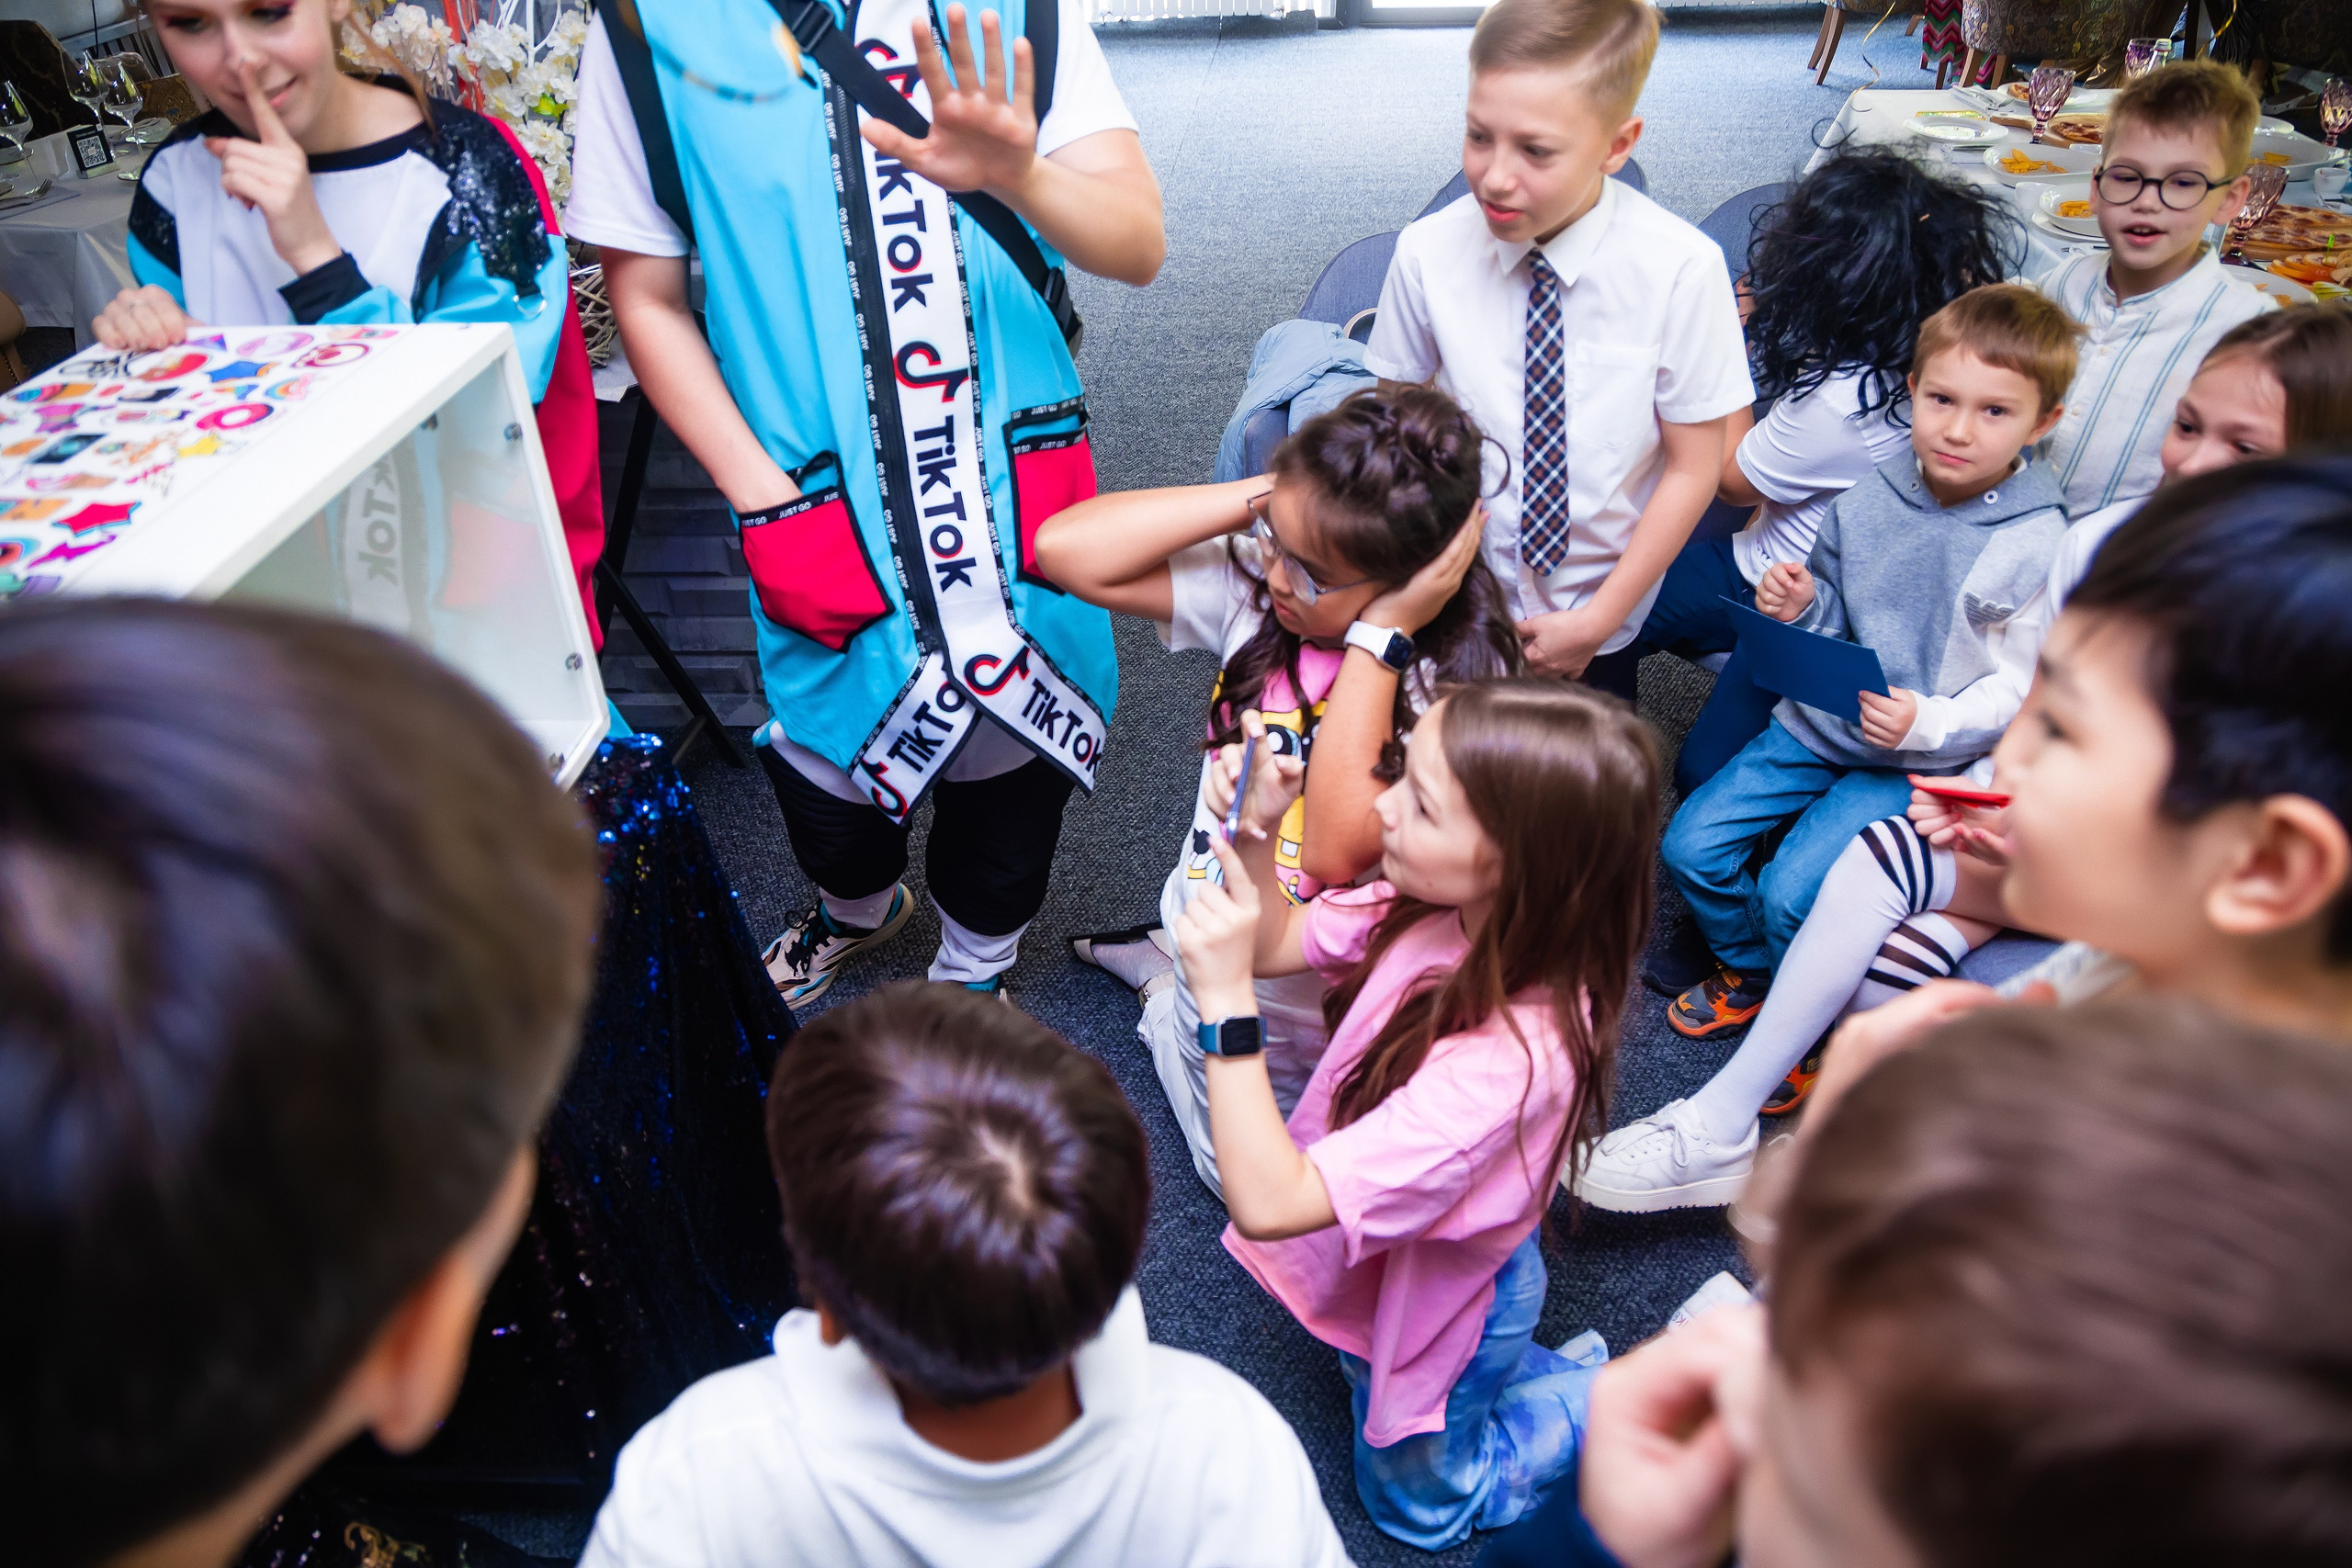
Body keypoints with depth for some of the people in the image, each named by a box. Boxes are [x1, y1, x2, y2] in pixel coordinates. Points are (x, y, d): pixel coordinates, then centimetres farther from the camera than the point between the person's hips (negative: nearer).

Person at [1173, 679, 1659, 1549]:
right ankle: (1573, 1369, 37)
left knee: (1415, 1501, 24)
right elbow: (1276, 943, -5)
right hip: (1380, 1262, 6)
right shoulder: (1445, 908, -23)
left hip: (1438, 1301, -6)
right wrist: (1256, 834, -24)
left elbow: (1269, 1204, -42)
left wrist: (1226, 999, -44)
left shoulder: (1504, 1060, -44)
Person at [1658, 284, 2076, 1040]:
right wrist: (1803, 604, -11)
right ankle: (1750, 970, 27)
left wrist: (1926, 722, -26)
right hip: (1819, 721, 5)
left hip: (1918, 757, -5)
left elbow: (2020, 689, -11)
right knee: (1691, 845, -1)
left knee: (1790, 890, -19)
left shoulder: (2037, 546, -15)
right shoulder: (1870, 499, -1)